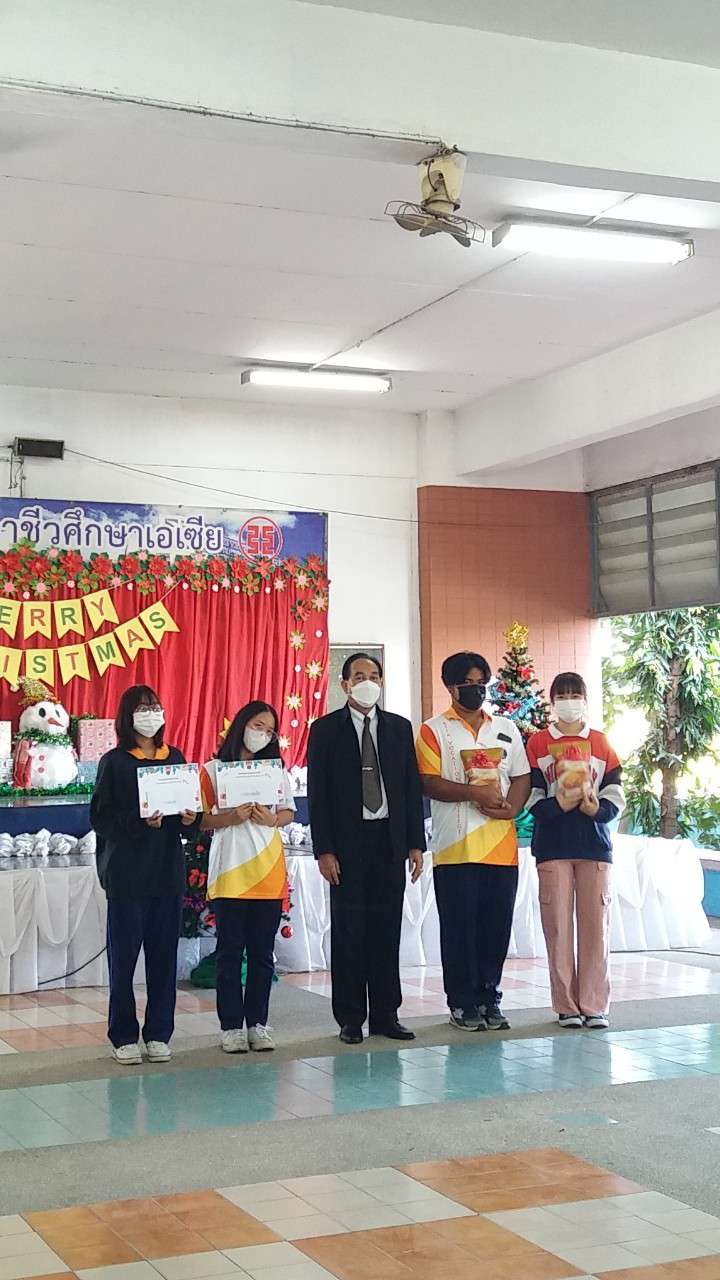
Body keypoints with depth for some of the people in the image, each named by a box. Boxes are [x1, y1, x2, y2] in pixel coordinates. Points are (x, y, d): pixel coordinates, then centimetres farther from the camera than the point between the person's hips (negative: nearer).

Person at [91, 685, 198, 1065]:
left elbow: (190, 808, 16)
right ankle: (124, 1037, 10)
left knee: (164, 954, 6)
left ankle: (158, 1034, 15)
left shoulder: (175, 758, 11)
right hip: (127, 872, -4)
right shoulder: (114, 762, -2)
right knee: (124, 955, 0)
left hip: (168, 870, 4)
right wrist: (140, 822, -20)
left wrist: (189, 818, -6)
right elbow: (100, 817, -7)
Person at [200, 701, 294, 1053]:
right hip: (229, 874, -3)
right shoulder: (213, 770, 0)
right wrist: (232, 817, -18)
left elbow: (289, 812, 16)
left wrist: (272, 819, -5)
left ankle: (258, 1024, 15)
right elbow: (202, 821, -2)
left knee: (262, 952, 7)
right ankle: (231, 1026, 7)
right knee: (230, 951, 1)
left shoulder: (276, 768, 12)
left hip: (268, 872, 3)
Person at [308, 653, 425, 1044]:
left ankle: (386, 1015, 14)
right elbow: (317, 793, -2)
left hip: (390, 841, 3)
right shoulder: (326, 729, 1)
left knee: (387, 928, 6)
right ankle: (350, 1019, 8)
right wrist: (324, 850, -9)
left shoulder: (399, 728, 10)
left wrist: (416, 844, 3)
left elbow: (412, 788, 9)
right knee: (348, 930, 1)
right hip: (347, 843, -3)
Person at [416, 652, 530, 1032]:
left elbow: (522, 777, 14)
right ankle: (463, 1002, 10)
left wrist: (511, 807, -6)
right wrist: (475, 793, -19)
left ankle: (489, 998, 17)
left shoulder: (506, 728, 15)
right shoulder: (434, 730, 2)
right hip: (455, 847, -4)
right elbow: (431, 784, -7)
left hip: (501, 845, 4)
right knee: (459, 927, 1)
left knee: (496, 926, 6)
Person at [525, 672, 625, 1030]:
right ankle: (566, 1005, 7)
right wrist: (558, 806, -15)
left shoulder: (600, 743, 10)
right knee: (558, 925, -1)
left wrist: (598, 809, -13)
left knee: (596, 923, 0)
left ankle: (594, 1005, 7)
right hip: (553, 845, -1)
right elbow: (529, 795, 1)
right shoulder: (537, 743, 6)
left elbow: (616, 793, 6)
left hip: (594, 843, 1)